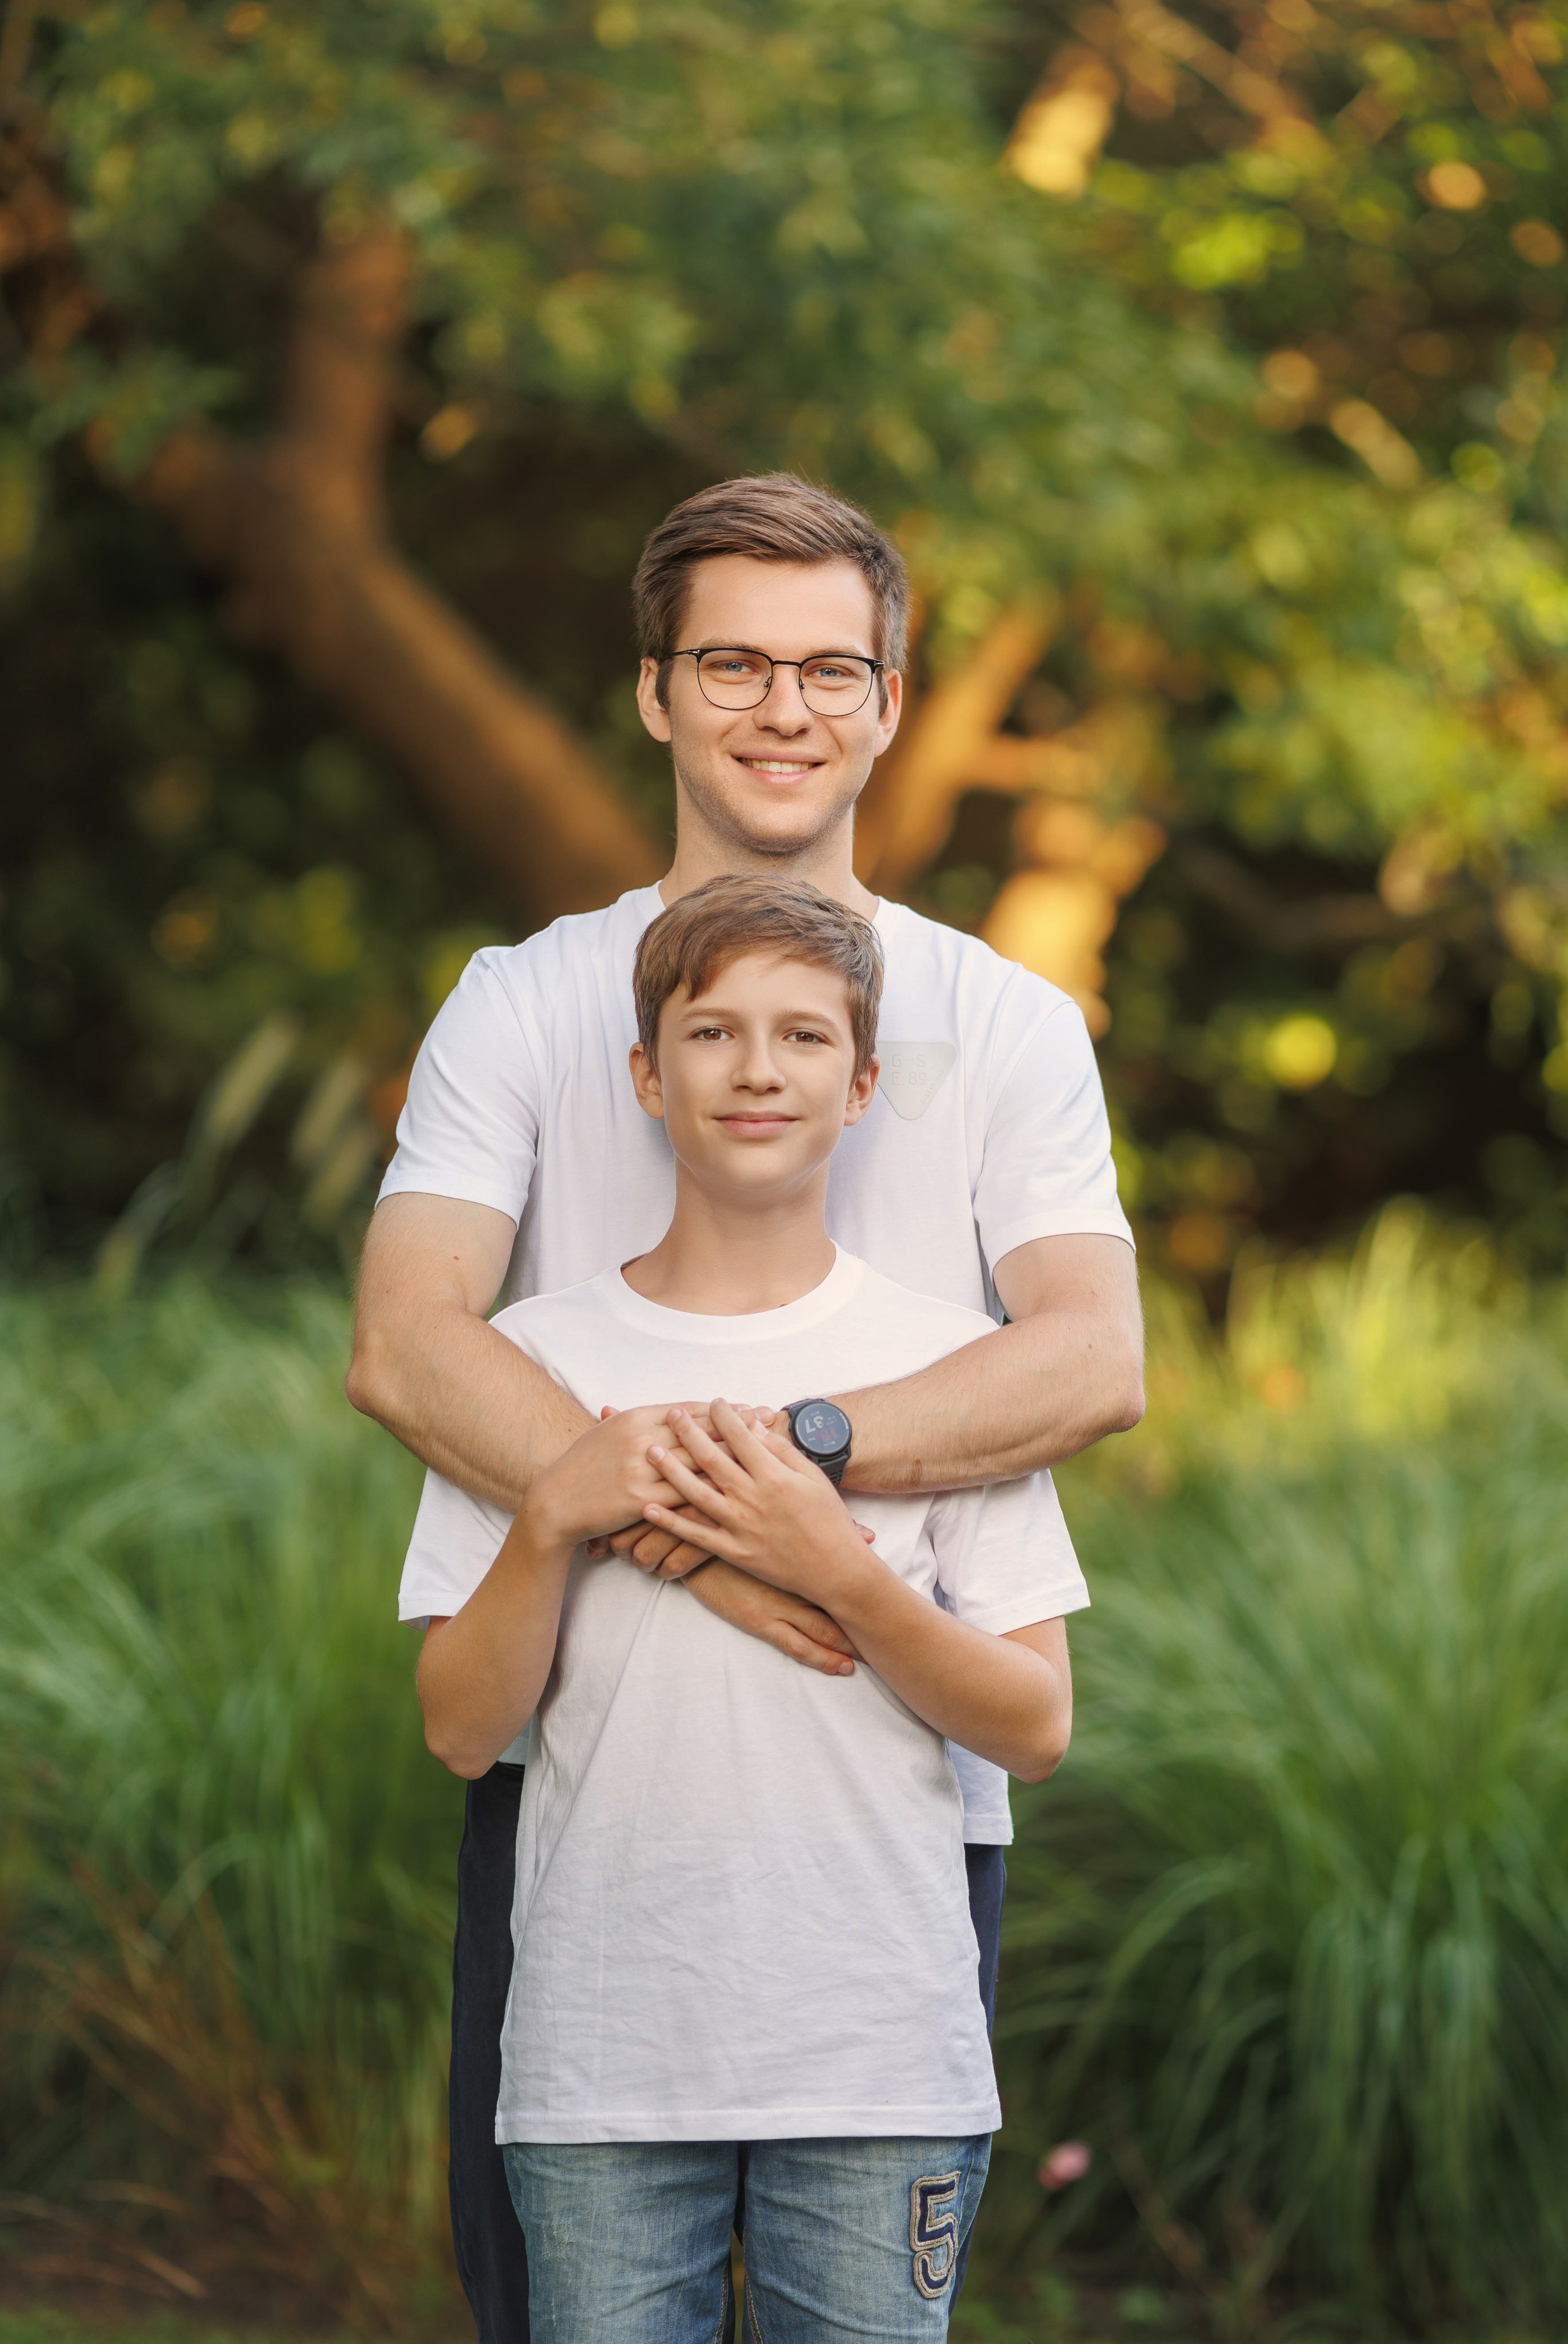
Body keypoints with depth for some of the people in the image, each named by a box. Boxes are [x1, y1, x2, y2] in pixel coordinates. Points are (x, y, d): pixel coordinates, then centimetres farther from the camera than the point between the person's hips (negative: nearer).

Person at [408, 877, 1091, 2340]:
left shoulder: (950, 1361, 3)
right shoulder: (536, 1357, 5)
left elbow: (1036, 1728, 0)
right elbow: (462, 1728, 2)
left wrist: (838, 1569, -13)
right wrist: (555, 1517, -13)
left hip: (880, 2058, 0)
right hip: (600, 2061, 0)